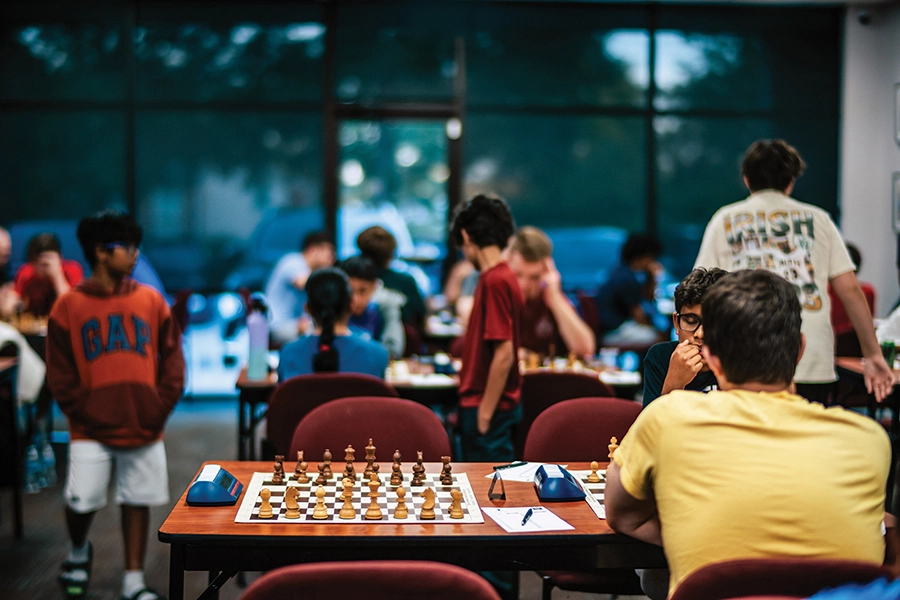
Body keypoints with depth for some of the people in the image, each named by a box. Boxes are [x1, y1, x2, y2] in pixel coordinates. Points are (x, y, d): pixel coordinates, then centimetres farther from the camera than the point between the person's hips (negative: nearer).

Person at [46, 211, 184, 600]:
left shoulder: (151, 301, 4)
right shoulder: (69, 306, -2)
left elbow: (172, 360, 6)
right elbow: (60, 375, -1)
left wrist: (159, 410, -3)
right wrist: (84, 415, -8)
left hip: (144, 429, 2)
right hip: (91, 432, -2)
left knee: (138, 502, 7)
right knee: (81, 503, -5)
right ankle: (78, 551, 28)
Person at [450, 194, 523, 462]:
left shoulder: (495, 281, -18)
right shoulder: (502, 277, 11)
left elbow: (504, 354, -23)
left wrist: (485, 414, -19)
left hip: (489, 408, -9)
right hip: (482, 405, 9)